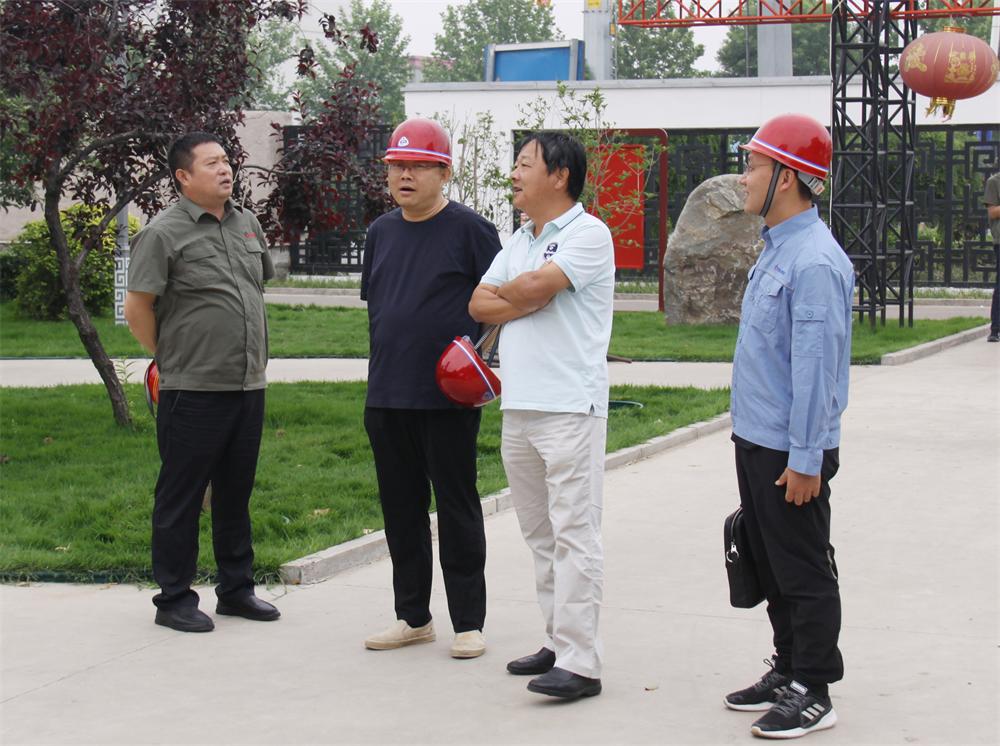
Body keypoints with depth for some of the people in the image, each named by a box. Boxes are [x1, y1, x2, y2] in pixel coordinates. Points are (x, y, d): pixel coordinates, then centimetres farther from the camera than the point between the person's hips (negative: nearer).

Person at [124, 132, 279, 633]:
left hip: (248, 385, 6)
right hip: (194, 390, -6)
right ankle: (174, 599, 10)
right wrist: (171, 359, 0)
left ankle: (236, 589, 25)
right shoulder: (164, 233, -8)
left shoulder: (246, 224, 13)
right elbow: (137, 309, -8)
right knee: (181, 497, 2)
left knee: (236, 493, 15)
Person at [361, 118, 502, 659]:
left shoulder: (470, 229, -6)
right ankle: (413, 616, 23)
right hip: (386, 396, 6)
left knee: (457, 509, 1)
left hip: (449, 397, -6)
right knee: (401, 507, 12)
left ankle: (469, 622, 10)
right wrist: (386, 360, 14)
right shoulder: (381, 232, 13)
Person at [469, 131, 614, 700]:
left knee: (574, 534, -9)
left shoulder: (588, 234, -6)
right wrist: (528, 301, -6)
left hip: (570, 408, -9)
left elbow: (535, 287, -18)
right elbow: (479, 305, 11)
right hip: (519, 407, 9)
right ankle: (559, 642, 21)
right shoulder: (520, 240, 19)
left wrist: (505, 292, 3)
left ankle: (580, 662, -9)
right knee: (540, 533, 12)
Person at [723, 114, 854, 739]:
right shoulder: (776, 248, 12)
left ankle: (813, 694, 8)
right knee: (772, 568, 17)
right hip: (756, 440, 10)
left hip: (792, 450, -10)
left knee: (804, 574, 0)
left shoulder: (815, 260, -20)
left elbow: (816, 366, -22)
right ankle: (788, 672, 29)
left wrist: (805, 459, -21)